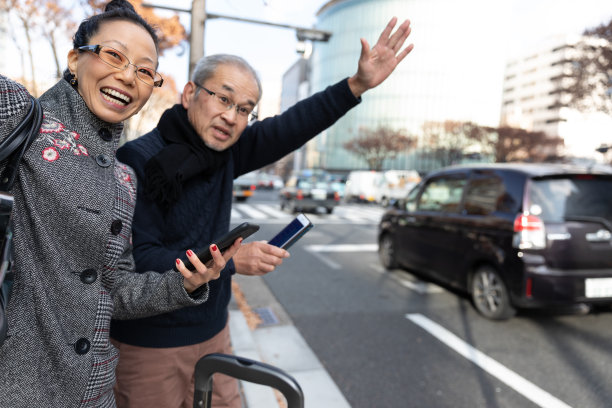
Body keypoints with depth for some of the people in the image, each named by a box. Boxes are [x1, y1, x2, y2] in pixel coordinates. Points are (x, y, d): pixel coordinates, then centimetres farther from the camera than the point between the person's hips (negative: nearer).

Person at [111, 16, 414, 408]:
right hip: (148, 346, -5)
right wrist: (228, 261, -28)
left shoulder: (224, 152, -3)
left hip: (212, 333, 6)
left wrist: (357, 85, -18)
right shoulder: (138, 160, -20)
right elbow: (138, 261, -23)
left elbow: (290, 129, -10)